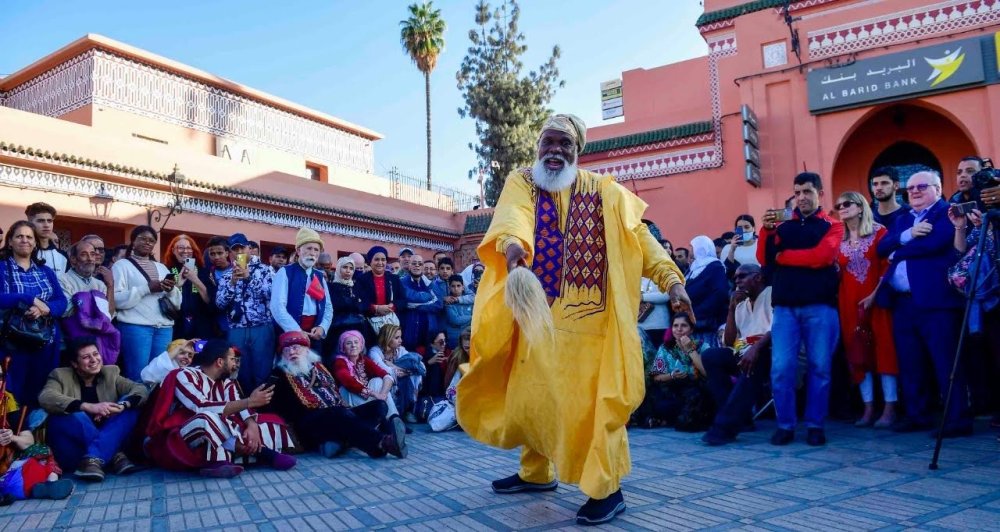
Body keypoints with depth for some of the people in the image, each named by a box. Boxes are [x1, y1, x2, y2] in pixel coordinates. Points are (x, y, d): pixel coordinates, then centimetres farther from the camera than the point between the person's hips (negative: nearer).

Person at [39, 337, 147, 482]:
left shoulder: (110, 374, 8)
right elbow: (45, 398, -21)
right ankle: (113, 455, -24)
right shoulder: (61, 375, 0)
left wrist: (122, 405, -27)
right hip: (70, 450, -2)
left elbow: (141, 390, -4)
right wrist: (89, 407, -34)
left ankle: (94, 458, -31)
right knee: (73, 413, -27)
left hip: (106, 440, 3)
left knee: (130, 408, -17)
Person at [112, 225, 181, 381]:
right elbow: (117, 299, -10)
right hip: (135, 327, -5)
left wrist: (172, 289, -4)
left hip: (164, 328, 5)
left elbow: (177, 303, 16)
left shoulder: (162, 268, 21)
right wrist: (147, 288, -17)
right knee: (138, 373, -6)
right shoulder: (122, 265, 5)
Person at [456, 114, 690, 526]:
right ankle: (536, 472, 30)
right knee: (531, 393, 10)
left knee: (594, 396, -4)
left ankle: (606, 488, 7)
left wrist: (670, 277, -13)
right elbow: (513, 214, -17)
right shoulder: (521, 182, 6)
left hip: (588, 314, -2)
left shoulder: (603, 190, 7)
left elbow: (638, 235, 1)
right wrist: (513, 240, -40)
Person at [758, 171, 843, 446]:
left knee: (819, 367, 2)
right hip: (785, 306, 2)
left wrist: (782, 256, -1)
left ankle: (815, 424, 12)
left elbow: (821, 256, -10)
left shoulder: (832, 225, 8)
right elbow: (764, 260, 5)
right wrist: (767, 230, -9)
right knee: (781, 368, -4)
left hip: (820, 306, -1)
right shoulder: (783, 225, 14)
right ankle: (785, 425, 7)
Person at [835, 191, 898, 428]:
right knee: (858, 352, 4)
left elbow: (889, 265, -7)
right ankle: (868, 408, 10)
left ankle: (889, 408, 1)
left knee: (883, 349, -3)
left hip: (876, 299, -4)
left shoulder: (878, 231, -1)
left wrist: (875, 294, -14)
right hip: (849, 302, 4)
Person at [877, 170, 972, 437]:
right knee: (909, 364, 11)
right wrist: (909, 234, -11)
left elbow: (933, 243, -17)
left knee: (945, 362, -3)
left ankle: (958, 419, 3)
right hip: (902, 302, 7)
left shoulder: (948, 213, 0)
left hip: (935, 299, -7)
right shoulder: (902, 220, 21)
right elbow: (882, 248, 6)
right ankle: (917, 415, 20)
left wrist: (898, 252, -3)